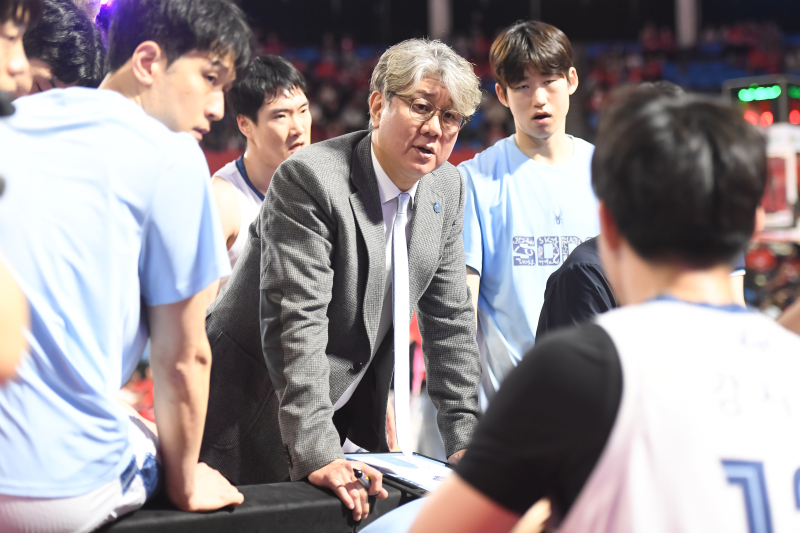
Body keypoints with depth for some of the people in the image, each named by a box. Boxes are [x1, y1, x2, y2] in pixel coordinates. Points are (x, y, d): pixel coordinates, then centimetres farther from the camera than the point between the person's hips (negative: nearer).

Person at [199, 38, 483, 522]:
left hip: (349, 410, 6)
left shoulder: (447, 187, 0)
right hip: (257, 410, -6)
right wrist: (317, 453, -34)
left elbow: (450, 317, 4)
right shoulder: (310, 179, -23)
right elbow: (295, 322, -29)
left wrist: (465, 437, -1)